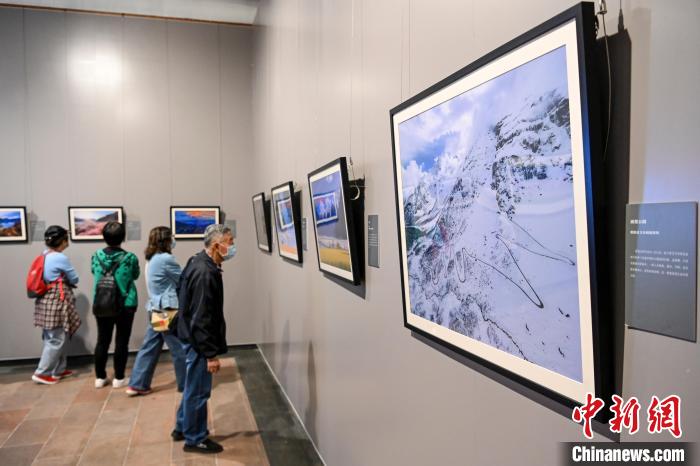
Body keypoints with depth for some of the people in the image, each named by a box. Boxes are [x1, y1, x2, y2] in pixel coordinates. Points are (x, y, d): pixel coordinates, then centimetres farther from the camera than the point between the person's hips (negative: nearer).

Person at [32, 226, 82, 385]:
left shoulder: (44, 256, 11)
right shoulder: (61, 258, -17)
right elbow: (75, 279, -7)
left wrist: (63, 280, 4)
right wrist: (66, 280, 12)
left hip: (47, 300, 9)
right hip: (57, 301, -9)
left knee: (57, 338, 16)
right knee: (56, 340, -1)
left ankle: (58, 370, 23)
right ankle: (42, 373, 4)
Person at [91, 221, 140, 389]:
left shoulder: (96, 256, -6)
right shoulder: (130, 258, -13)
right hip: (125, 305, -3)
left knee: (102, 340, 13)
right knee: (121, 341, 6)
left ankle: (100, 378, 21)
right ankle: (119, 378, 12)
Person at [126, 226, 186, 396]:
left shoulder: (151, 259, 11)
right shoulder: (166, 259, -17)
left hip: (155, 309, 9)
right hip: (168, 310, -9)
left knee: (149, 347, 13)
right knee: (179, 348, 5)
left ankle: (137, 384, 18)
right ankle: (186, 383, 17)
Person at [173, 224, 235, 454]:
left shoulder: (199, 263, 5)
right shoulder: (205, 273, -27)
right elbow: (202, 319, -27)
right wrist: (211, 354, -21)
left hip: (192, 336, 10)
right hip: (198, 340, -10)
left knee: (193, 386, 23)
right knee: (198, 390, 5)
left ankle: (182, 428, 38)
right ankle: (195, 439, 20)